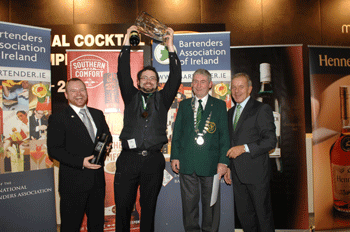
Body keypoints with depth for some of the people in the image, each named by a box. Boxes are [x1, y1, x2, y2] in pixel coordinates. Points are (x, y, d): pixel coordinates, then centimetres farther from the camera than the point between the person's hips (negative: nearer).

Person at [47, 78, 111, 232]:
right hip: (73, 182, -5)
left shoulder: (98, 114, 11)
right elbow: (54, 150, -12)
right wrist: (80, 162, -22)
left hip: (97, 179, 5)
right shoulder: (57, 119, -6)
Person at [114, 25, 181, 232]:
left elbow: (175, 78, 2)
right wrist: (127, 43, -1)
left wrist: (171, 47, -3)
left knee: (149, 206, 11)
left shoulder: (162, 98, 12)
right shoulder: (131, 97, 12)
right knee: (123, 206, 2)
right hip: (128, 159, 0)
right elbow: (123, 74, 2)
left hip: (154, 160, 1)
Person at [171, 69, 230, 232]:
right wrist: (175, 157, 2)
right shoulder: (184, 105, 12)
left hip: (210, 163, -1)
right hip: (187, 163, 2)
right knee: (189, 202, 11)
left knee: (211, 203, 10)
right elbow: (177, 132, 10)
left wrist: (223, 161, -7)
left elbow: (224, 135, 1)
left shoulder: (219, 105, 5)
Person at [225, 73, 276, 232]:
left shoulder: (262, 109, -5)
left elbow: (271, 141, -12)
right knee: (244, 214, 14)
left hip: (256, 172, -6)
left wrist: (244, 148, -19)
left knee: (263, 214, 6)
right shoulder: (230, 112, 16)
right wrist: (228, 166, 13)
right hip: (237, 173, 6)